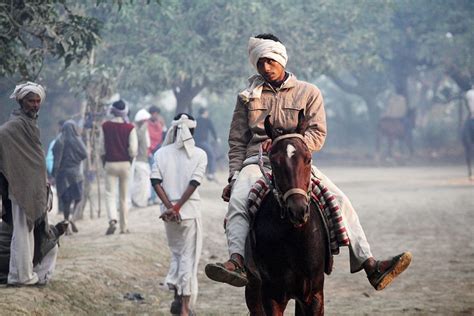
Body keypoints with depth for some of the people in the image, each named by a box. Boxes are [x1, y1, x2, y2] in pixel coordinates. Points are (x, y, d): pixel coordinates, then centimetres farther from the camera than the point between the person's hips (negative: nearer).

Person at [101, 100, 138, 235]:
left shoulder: (105, 126, -3)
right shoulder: (130, 128, -7)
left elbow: (102, 148, 0)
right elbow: (133, 149, -11)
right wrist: (130, 161, 7)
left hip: (110, 163, 0)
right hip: (125, 163, 0)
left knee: (110, 194, 2)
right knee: (124, 197, 10)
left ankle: (112, 220, -23)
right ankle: (124, 227, 13)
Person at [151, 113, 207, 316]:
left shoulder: (161, 153, 3)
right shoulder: (199, 155, -4)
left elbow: (156, 182, -7)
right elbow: (193, 183, -13)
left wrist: (170, 206, -11)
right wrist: (177, 207, -14)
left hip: (168, 211, 2)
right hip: (190, 210, -2)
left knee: (176, 252, 21)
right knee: (189, 257, 3)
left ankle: (177, 297, 12)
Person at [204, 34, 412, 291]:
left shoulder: (309, 93, 12)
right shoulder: (249, 96, 15)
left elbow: (317, 135, 3)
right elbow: (237, 141, 13)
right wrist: (233, 177, -1)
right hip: (256, 161, 0)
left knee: (339, 200, -20)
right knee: (237, 201, -33)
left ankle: (370, 266, -24)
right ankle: (237, 262, -53)